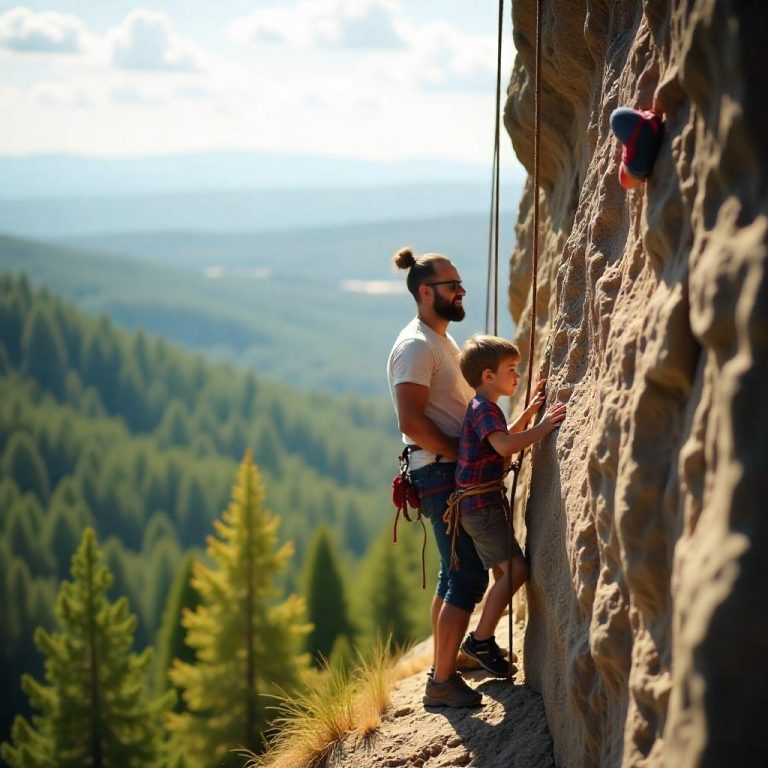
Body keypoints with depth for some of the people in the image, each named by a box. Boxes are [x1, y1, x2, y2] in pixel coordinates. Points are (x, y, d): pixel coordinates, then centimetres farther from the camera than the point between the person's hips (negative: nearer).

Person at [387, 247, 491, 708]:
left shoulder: (442, 341, 18)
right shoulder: (416, 346, -14)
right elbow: (411, 421, -23)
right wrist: (465, 456, -19)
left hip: (458, 469, 10)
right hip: (443, 473, -10)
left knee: (455, 574, 15)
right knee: (469, 577, -10)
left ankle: (443, 673, 23)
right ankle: (442, 682, -5)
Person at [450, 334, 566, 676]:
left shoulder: (484, 408, 17)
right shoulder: (484, 409, -15)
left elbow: (503, 437, 36)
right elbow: (504, 445, -33)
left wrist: (529, 412, 26)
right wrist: (542, 428, -31)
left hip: (485, 503, 11)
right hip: (480, 504, -11)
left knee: (506, 574, 16)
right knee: (515, 569, -17)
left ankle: (483, 641, 23)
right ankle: (480, 639, -10)